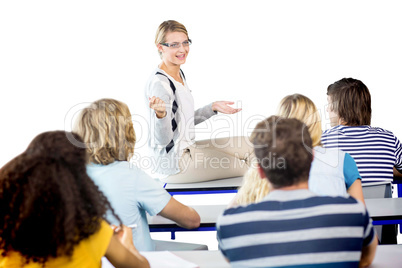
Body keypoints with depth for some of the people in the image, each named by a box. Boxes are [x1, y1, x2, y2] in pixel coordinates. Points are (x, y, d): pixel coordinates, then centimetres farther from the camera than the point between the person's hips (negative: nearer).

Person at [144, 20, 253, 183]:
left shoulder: (179, 74, 8)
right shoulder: (159, 84, -22)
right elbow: (162, 140, -24)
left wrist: (213, 108, 14)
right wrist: (160, 114, -42)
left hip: (186, 149, 10)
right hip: (171, 164, -10)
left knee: (247, 144, 14)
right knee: (242, 168, -5)